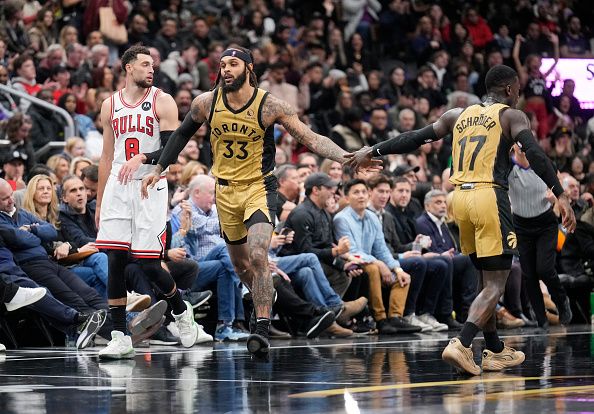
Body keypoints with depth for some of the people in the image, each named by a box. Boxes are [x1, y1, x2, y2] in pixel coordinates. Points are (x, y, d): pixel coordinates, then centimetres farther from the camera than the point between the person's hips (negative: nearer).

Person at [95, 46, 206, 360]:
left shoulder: (162, 101, 0)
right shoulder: (110, 105, 13)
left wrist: (142, 158, -26)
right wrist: (99, 202, 17)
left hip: (150, 188, -4)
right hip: (117, 188, 4)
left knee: (149, 264, -6)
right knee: (115, 261, -5)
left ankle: (181, 311, 24)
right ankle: (120, 339, -2)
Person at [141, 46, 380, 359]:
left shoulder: (270, 105, -15)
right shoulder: (206, 103, -6)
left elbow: (310, 138, -15)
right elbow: (182, 134, 13)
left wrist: (347, 157, -27)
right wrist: (159, 169, 14)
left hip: (259, 187, -4)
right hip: (226, 190, 4)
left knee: (258, 256, -24)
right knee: (240, 264, 15)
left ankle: (262, 329, -23)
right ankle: (265, 306, 42)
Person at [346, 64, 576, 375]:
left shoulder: (459, 115, 19)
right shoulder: (511, 116, 4)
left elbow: (415, 138, 20)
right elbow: (535, 154, -12)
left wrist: (374, 152, 29)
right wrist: (560, 195, -17)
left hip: (460, 198, 6)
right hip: (489, 197, -6)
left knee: (487, 279, 20)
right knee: (496, 284, -6)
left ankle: (495, 352, 25)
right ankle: (461, 344, -24)